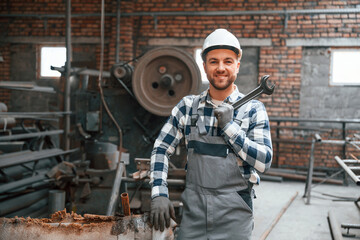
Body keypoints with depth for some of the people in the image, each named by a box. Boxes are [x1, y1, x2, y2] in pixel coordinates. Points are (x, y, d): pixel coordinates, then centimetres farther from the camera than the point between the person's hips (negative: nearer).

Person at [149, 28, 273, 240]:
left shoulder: (253, 109, -3)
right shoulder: (188, 106, 4)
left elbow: (264, 162, -10)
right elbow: (161, 150, 8)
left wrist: (229, 126, -15)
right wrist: (159, 194, -2)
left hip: (234, 216, -2)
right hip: (193, 211, 2)